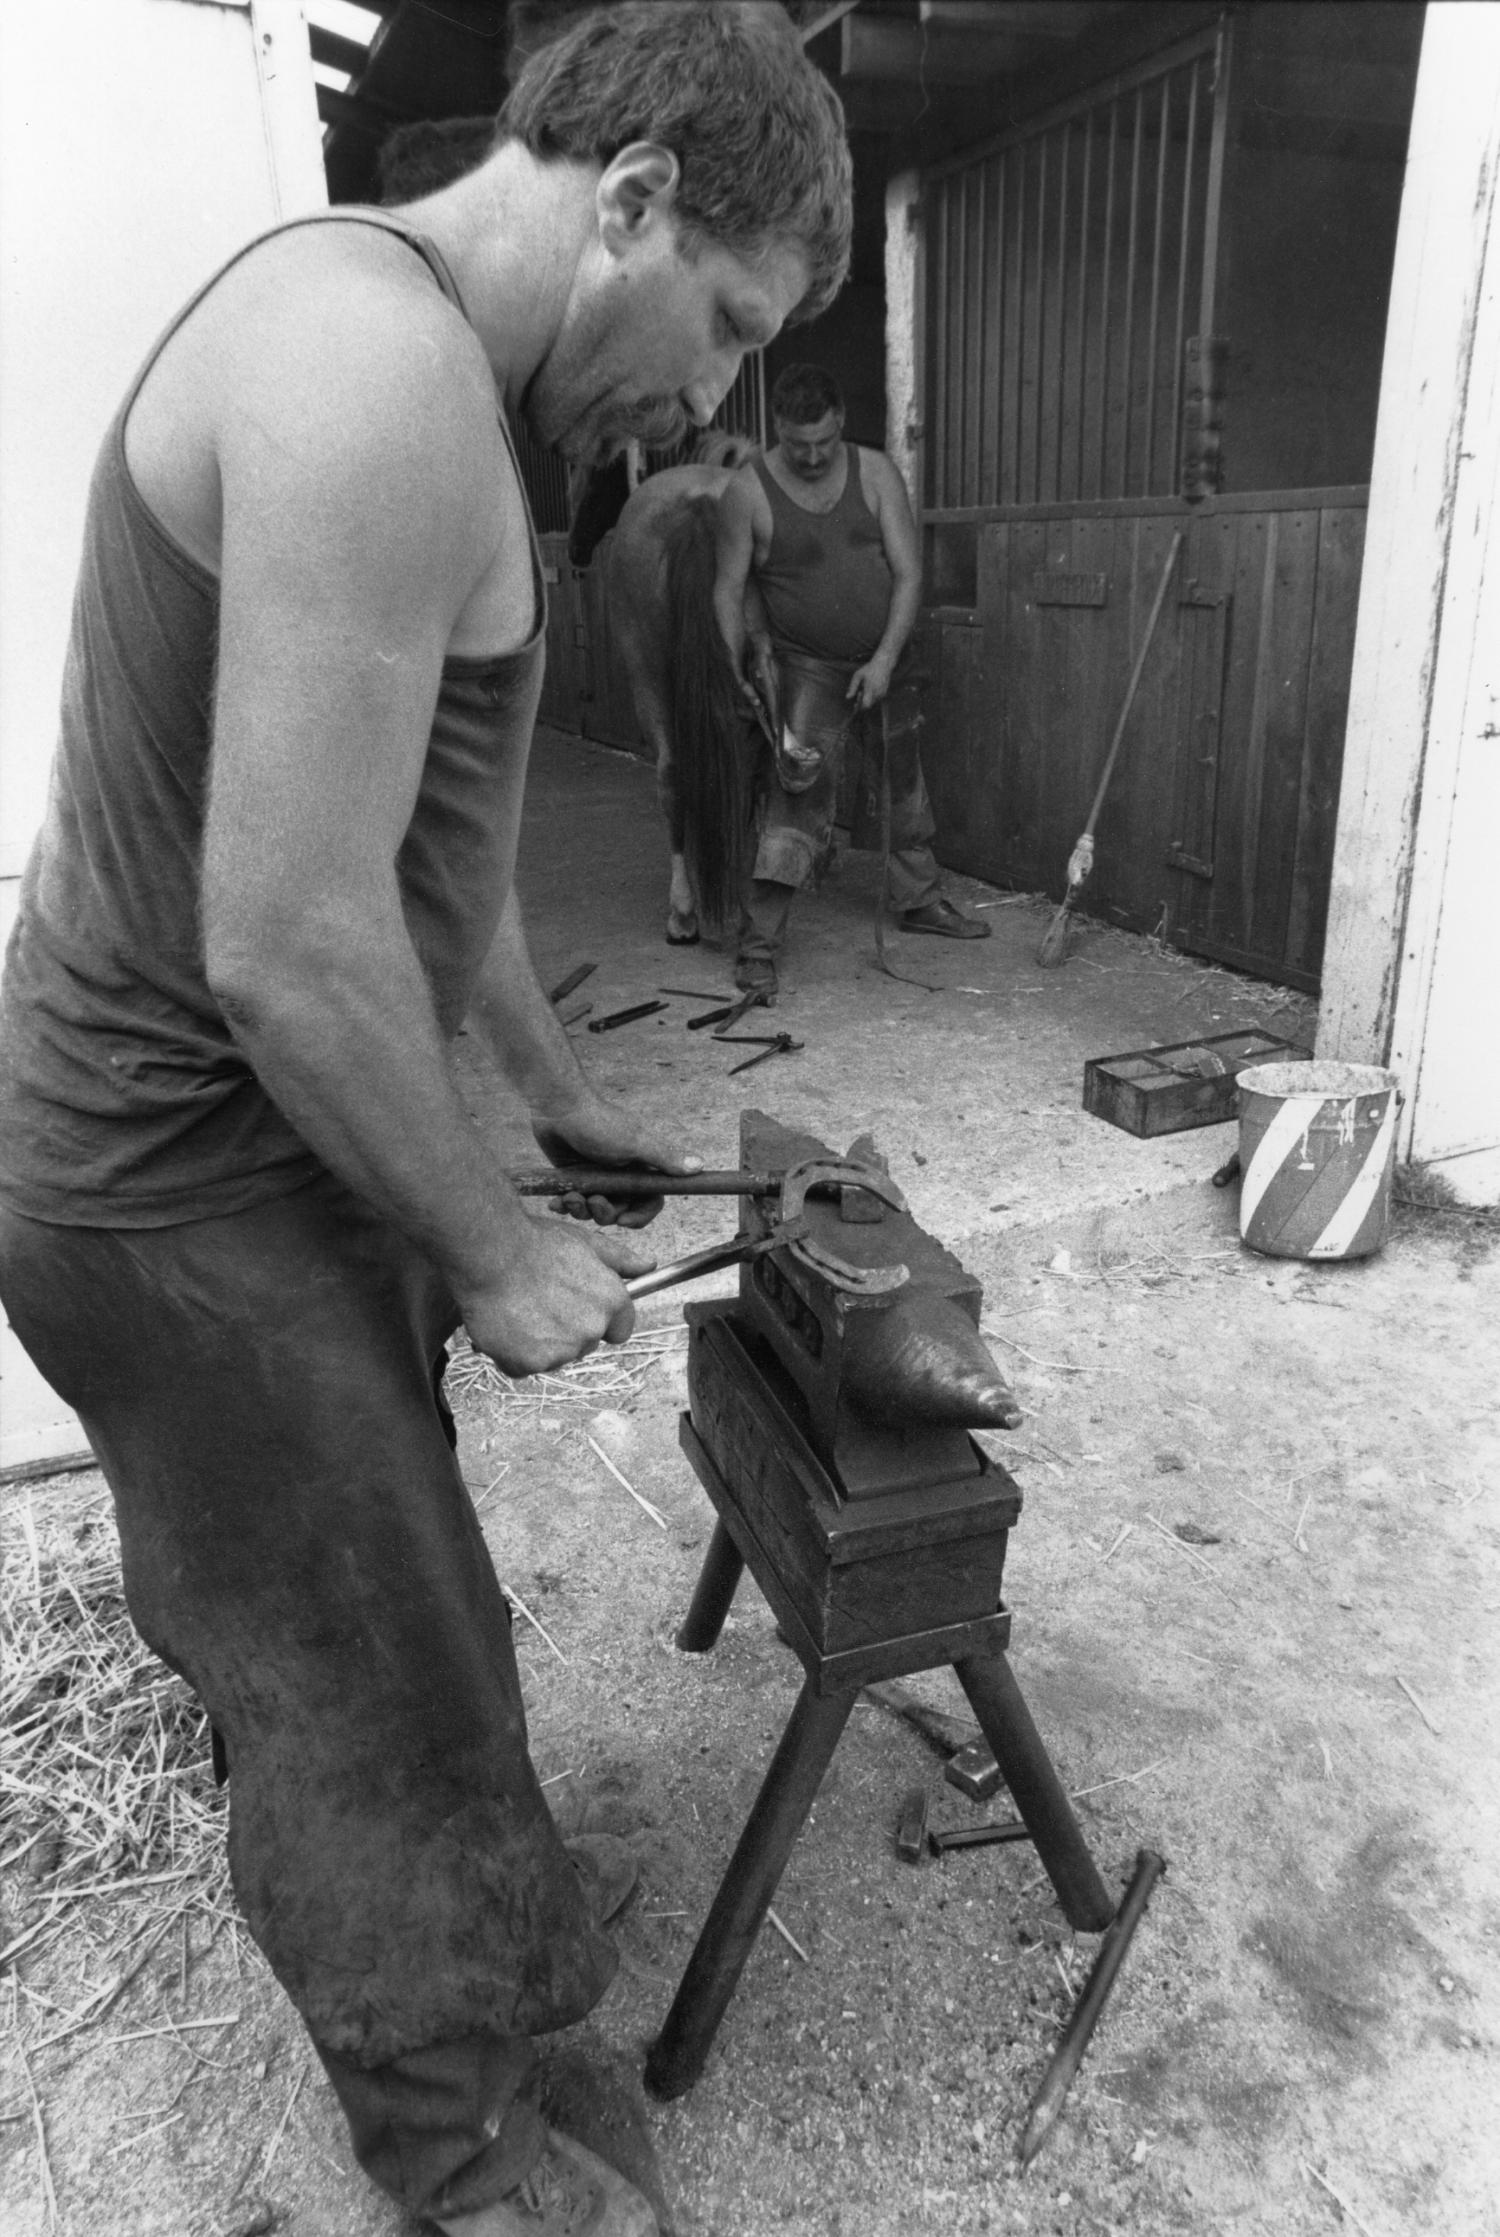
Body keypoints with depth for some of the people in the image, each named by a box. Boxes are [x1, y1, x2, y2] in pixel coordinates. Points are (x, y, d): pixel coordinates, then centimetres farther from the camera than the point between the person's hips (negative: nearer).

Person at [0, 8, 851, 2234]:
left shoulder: (404, 363, 12)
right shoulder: (380, 365, -23)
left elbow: (424, 830, 17)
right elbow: (288, 946, -28)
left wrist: (560, 1096, 19)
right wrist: (492, 1246, -14)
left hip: (245, 1143, 10)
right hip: (190, 1202, -10)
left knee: (380, 1615, 26)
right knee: (375, 1697, 10)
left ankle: (486, 1925, 53)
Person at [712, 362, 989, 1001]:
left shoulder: (875, 473, -5)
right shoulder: (748, 492, -12)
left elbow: (908, 573, -7)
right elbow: (729, 589, -7)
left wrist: (885, 660, -16)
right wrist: (739, 667, -19)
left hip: (881, 662, 4)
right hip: (806, 667, -4)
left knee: (901, 785, 17)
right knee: (800, 796, -17)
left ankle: (919, 900, 37)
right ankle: (758, 943, -14)